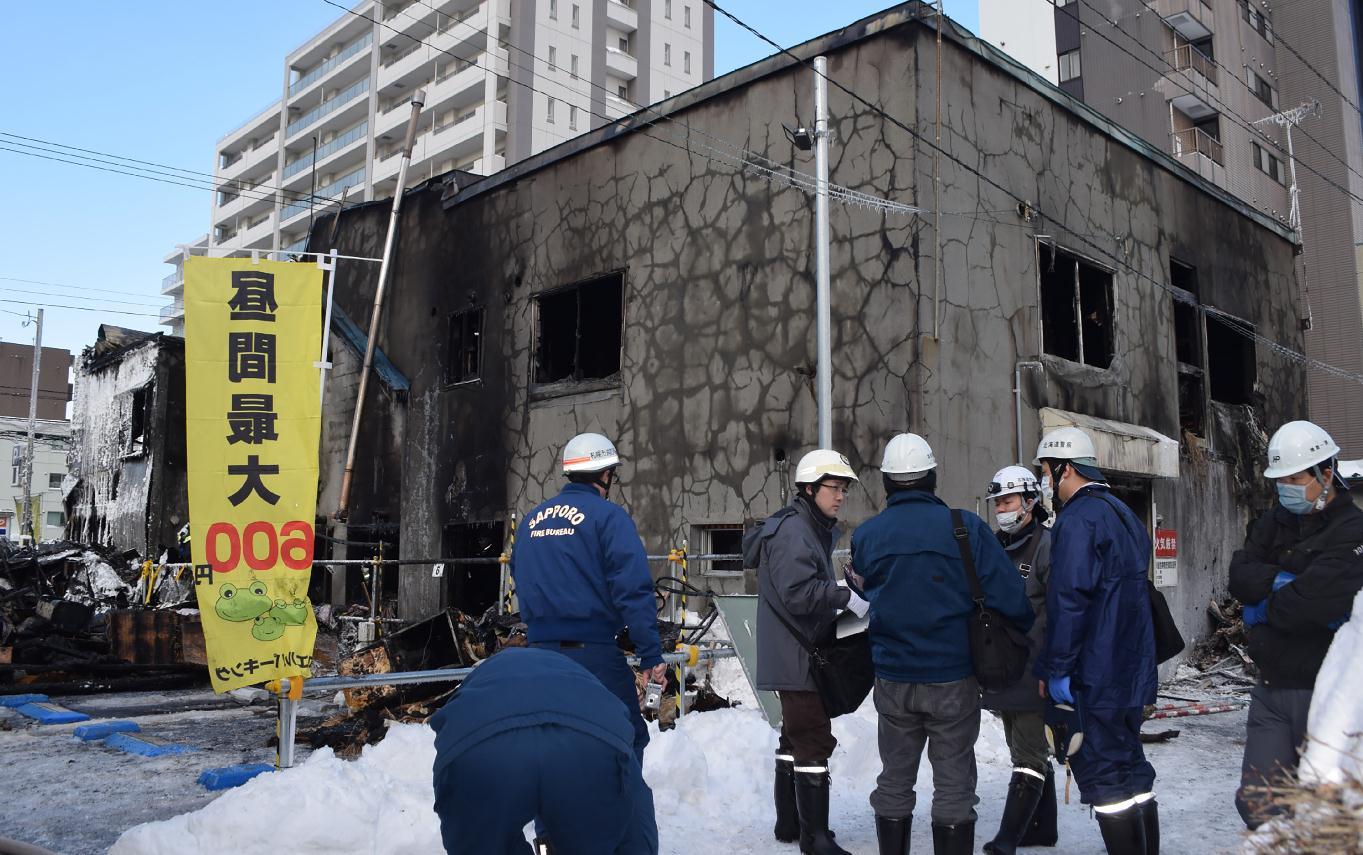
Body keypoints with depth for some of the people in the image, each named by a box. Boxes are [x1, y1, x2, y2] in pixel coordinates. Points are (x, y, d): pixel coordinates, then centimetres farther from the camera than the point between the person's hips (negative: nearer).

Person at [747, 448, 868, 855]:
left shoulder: (815, 529, 15)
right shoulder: (793, 532, -18)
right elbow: (798, 593, -27)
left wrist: (840, 592, 3)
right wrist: (846, 596, -22)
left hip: (797, 655, 11)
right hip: (797, 656, -11)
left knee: (795, 737, 18)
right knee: (814, 741, -7)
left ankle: (789, 822, 30)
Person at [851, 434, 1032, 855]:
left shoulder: (865, 535, -4)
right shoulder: (966, 527, -12)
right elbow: (1010, 598, -13)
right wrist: (1022, 633, 6)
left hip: (892, 680, 2)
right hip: (953, 678, -2)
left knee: (895, 781, 16)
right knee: (954, 784, 9)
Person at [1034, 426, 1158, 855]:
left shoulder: (1077, 519, -16)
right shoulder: (1124, 514, 15)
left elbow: (1069, 602, -21)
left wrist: (1054, 669, -13)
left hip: (1097, 675, -10)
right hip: (1133, 669, 10)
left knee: (1103, 774, -2)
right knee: (1130, 764, 18)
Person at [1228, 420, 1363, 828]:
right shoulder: (1275, 523, 11)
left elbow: (1307, 606, -23)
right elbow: (1240, 576, -1)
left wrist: (1260, 609, -6)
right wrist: (1284, 581, -17)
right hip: (1272, 688, 6)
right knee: (1257, 803, 8)